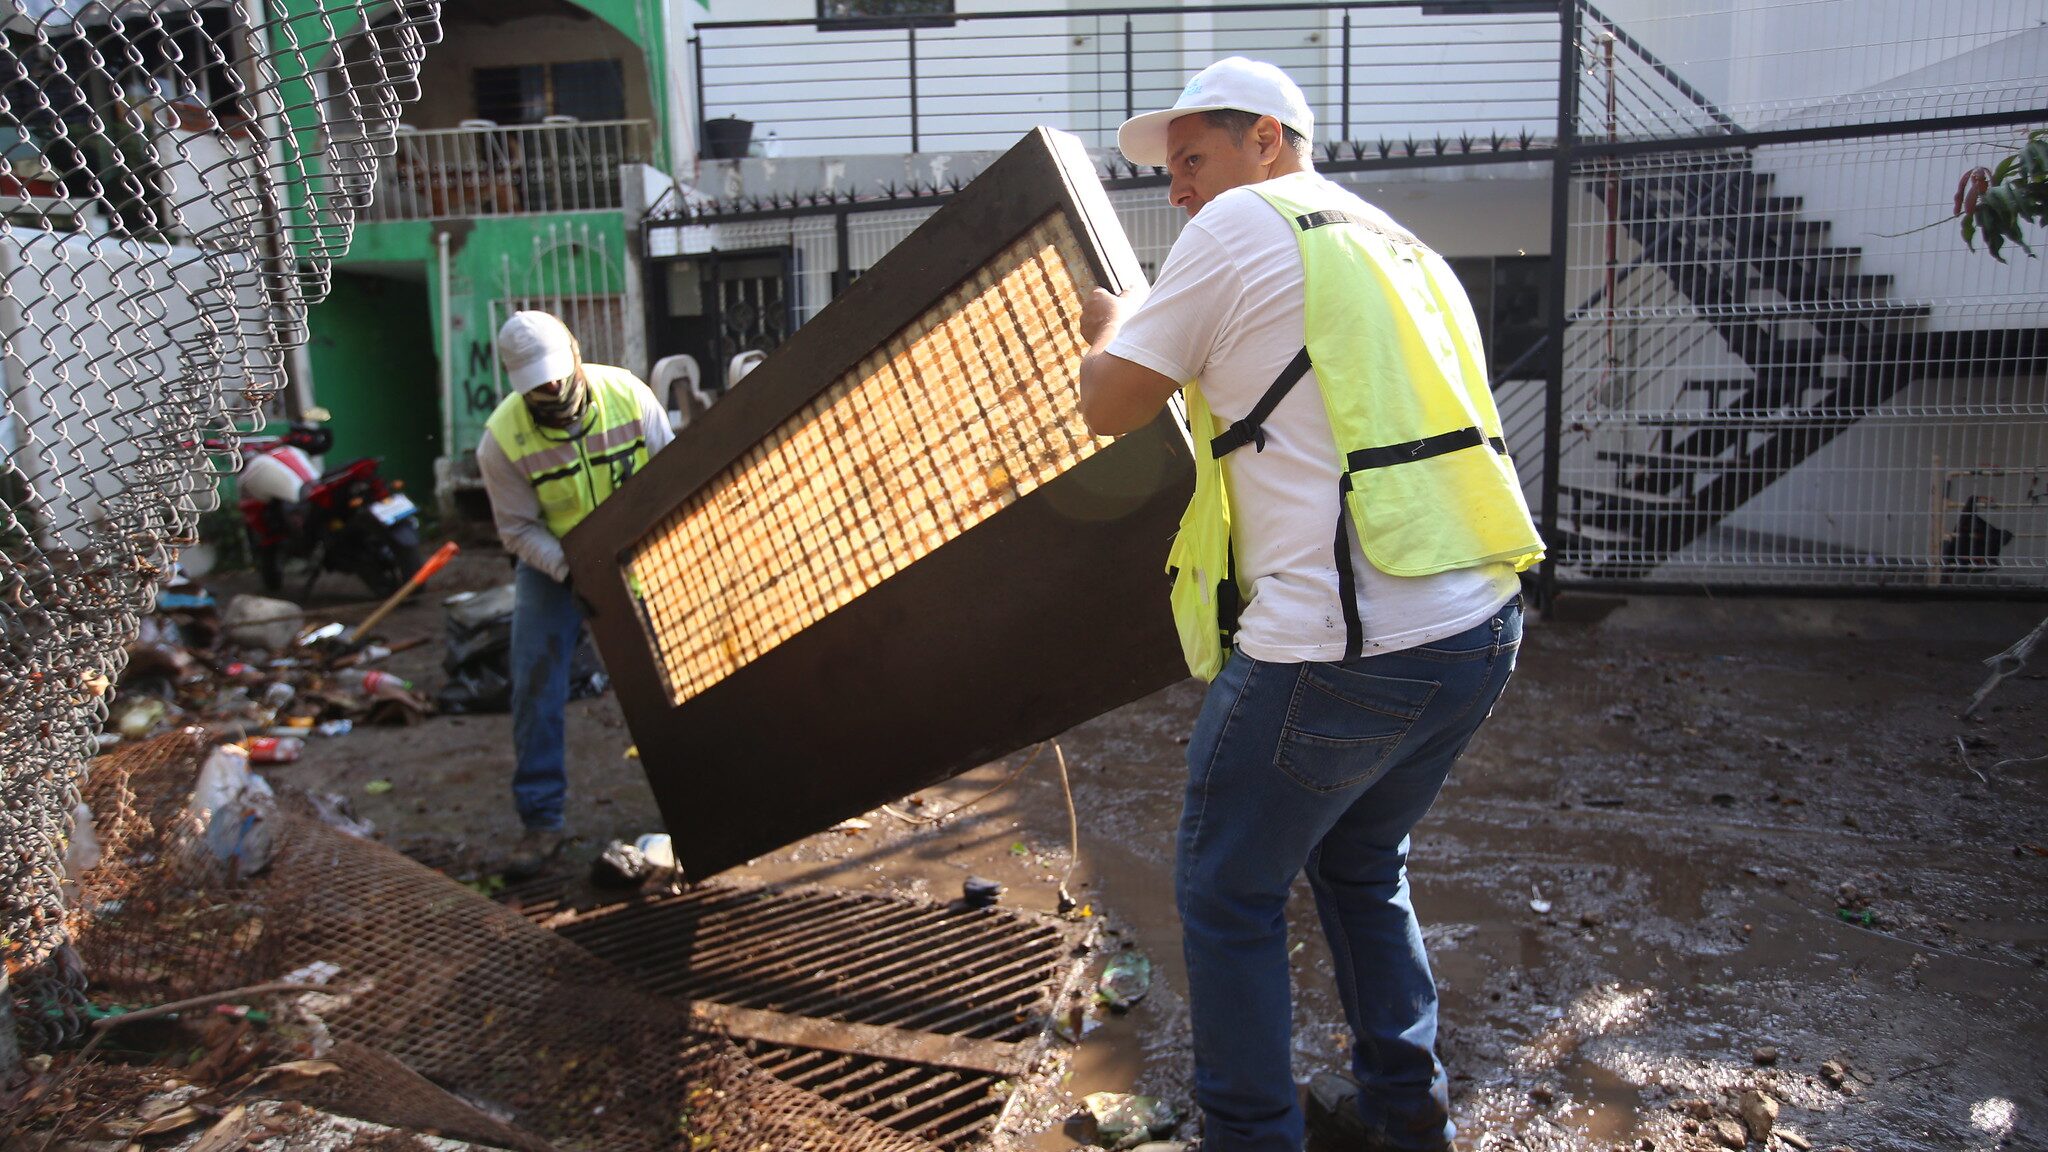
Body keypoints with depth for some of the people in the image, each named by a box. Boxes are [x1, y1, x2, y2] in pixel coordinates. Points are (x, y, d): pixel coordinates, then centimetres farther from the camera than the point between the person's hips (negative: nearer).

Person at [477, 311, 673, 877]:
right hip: (552, 561, -1)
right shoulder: (503, 438, -21)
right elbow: (518, 528, -16)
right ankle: (541, 821, 3)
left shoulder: (627, 394, -17)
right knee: (535, 682, -8)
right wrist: (571, 570, -31)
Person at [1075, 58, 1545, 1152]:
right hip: (1480, 627, 9)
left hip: (1342, 645, -8)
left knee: (1230, 898, 11)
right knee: (1363, 865, 27)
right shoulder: (1400, 245, 20)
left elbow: (1110, 406, 0)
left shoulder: (1242, 224, -4)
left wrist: (1108, 326, 21)